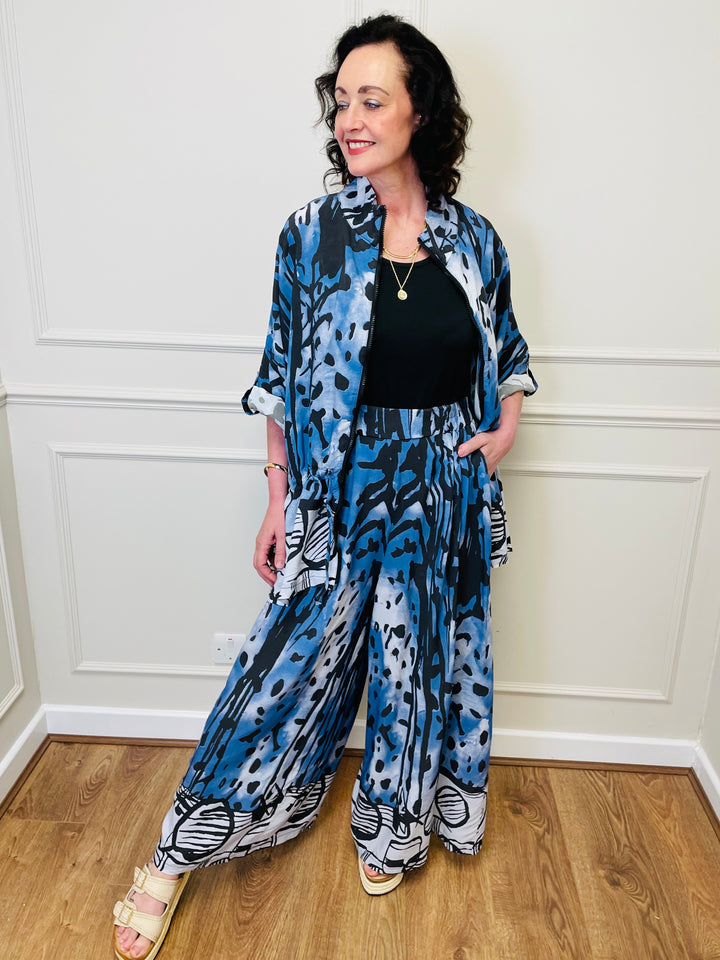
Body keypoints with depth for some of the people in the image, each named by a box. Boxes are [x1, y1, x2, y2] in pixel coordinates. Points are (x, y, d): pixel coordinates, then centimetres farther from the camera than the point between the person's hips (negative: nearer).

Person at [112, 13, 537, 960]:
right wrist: (279, 499, -3)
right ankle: (177, 856, 26)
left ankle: (390, 829, 43)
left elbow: (506, 352, 14)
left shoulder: (473, 239, 0)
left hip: (443, 492, 3)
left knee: (423, 658, 15)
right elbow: (283, 379, -3)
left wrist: (507, 422, -5)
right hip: (341, 487, -2)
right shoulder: (313, 233, -6)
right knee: (292, 663, 4)